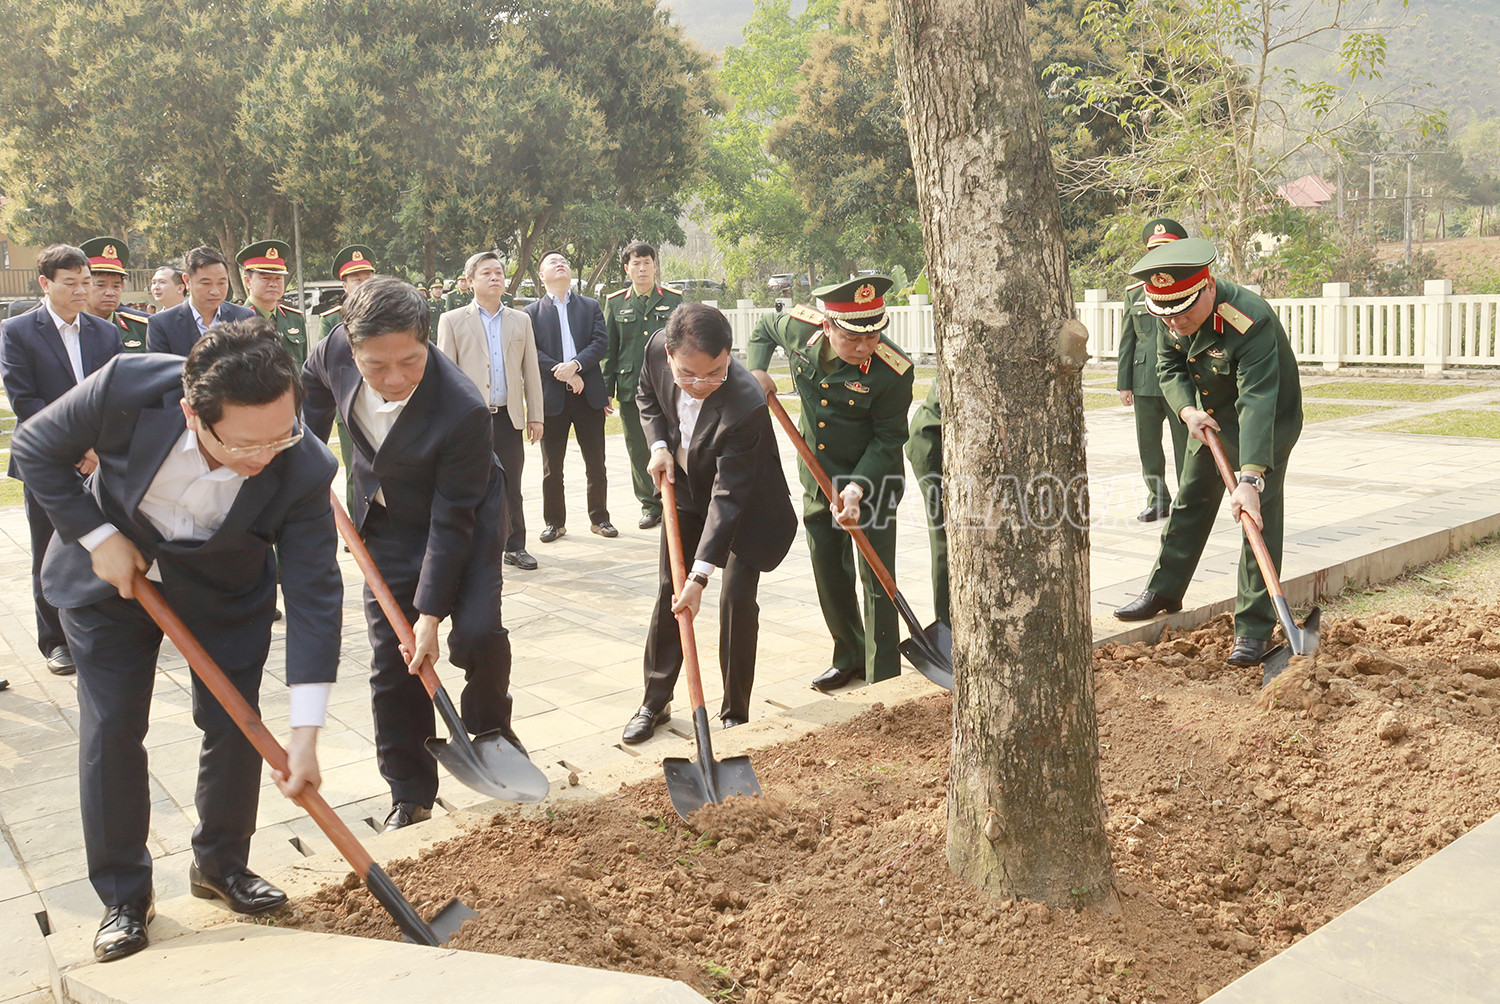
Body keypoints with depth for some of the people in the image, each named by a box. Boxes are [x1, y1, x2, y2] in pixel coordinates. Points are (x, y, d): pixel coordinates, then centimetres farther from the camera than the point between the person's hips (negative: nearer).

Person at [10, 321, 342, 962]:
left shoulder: (303, 471, -33)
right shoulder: (127, 388, -34)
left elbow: (314, 596, -28)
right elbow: (35, 449, -13)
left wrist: (304, 734, -30)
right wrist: (97, 537, -20)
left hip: (226, 594, 0)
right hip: (111, 574, 0)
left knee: (235, 727, 1)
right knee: (109, 732, 0)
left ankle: (221, 865, 26)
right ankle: (123, 894, 18)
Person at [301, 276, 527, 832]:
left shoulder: (463, 410, -36)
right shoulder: (337, 350, -22)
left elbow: (451, 522, -29)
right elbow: (313, 380, 7)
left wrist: (430, 612, -25)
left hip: (464, 520, -4)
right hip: (387, 525, 4)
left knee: (477, 633, -21)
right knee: (392, 663, 3)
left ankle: (490, 723, 13)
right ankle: (410, 795, 17)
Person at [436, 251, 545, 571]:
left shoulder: (521, 320, 12)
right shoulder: (453, 320, 3)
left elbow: (531, 371, 11)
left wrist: (536, 416, 7)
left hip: (509, 415, 2)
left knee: (511, 487, 7)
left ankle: (515, 546, 17)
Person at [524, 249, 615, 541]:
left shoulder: (591, 306, 11)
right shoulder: (532, 312, 6)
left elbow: (601, 342, -2)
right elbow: (532, 352, -6)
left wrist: (575, 364, -17)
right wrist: (565, 374, -16)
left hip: (589, 395, 1)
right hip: (552, 397, -1)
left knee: (596, 464, 7)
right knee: (552, 468, 6)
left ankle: (600, 518, 19)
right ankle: (554, 522, 17)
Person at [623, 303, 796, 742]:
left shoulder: (746, 404, -39)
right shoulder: (657, 350, -23)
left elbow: (728, 496, -36)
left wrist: (699, 575, -37)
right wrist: (659, 445, -14)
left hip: (746, 504, -5)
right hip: (686, 488, 5)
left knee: (737, 599, -8)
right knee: (669, 591, 8)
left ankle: (735, 714, 9)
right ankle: (655, 702, 22)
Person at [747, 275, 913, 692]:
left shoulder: (893, 371, -27)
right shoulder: (799, 327, -15)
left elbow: (887, 440, -18)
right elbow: (763, 329, 9)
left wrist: (856, 489, -29)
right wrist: (757, 371, -8)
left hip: (873, 476, -5)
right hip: (818, 474, 5)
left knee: (877, 578, -5)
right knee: (829, 571, 15)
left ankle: (883, 681, 5)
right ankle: (848, 657, 34)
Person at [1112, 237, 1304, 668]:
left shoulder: (1250, 322, -37)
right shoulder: (1175, 315, -14)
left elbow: (1258, 404, -43)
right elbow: (1169, 366, 1)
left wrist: (1251, 479, -51)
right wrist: (1187, 410, -19)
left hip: (1268, 422, -7)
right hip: (1209, 418, 7)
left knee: (1260, 518, -10)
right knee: (1190, 502, 15)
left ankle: (1254, 629, -5)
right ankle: (1162, 592, 30)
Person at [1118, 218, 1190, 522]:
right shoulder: (1134, 292, 12)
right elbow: (1127, 341, 12)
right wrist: (1124, 383, 7)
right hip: (1144, 382, 4)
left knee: (1185, 446, 0)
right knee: (1148, 445, 9)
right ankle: (1158, 500, 23)